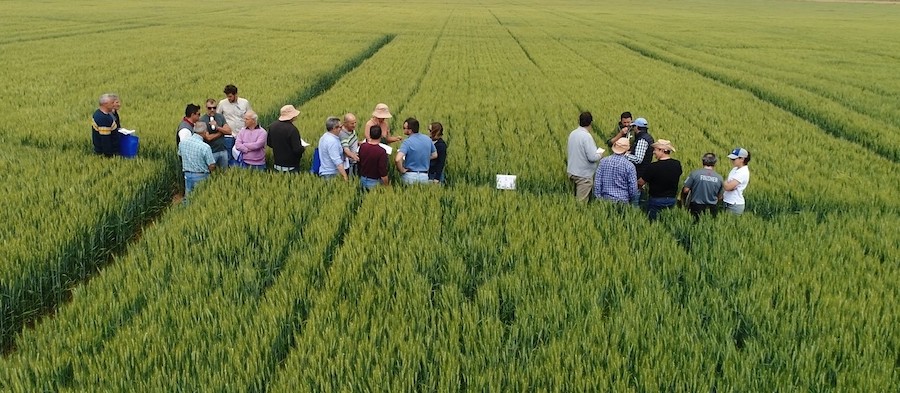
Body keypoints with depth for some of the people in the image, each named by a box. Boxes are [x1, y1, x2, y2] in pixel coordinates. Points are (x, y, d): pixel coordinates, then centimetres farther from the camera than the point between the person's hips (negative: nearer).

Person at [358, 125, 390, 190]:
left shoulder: (362, 146, -7)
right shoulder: (381, 152, -25)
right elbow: (383, 173, -23)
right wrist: (387, 186, -9)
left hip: (362, 179, 6)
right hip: (374, 182, -6)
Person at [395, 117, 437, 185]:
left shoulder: (407, 142, -16)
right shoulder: (428, 139, 2)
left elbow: (398, 159, -28)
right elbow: (434, 155, 15)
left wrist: (401, 170, -13)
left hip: (409, 176, -4)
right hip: (424, 176, 4)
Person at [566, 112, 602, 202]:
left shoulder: (572, 134, 4)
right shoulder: (586, 136, -19)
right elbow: (592, 157, -23)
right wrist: (599, 155, 0)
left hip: (571, 172, 8)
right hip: (584, 174, -8)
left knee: (575, 199, 17)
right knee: (581, 202, -2)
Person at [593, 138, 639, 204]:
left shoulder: (603, 161, -1)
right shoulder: (629, 165, -8)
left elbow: (597, 182, -1)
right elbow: (633, 188, -5)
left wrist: (598, 198, 6)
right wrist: (630, 199, 13)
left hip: (605, 198, 3)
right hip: (622, 200, -2)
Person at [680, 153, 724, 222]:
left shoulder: (694, 173, -10)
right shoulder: (719, 177, 0)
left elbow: (685, 190, -7)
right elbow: (719, 197, 8)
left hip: (696, 207, -2)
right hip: (711, 210, 2)